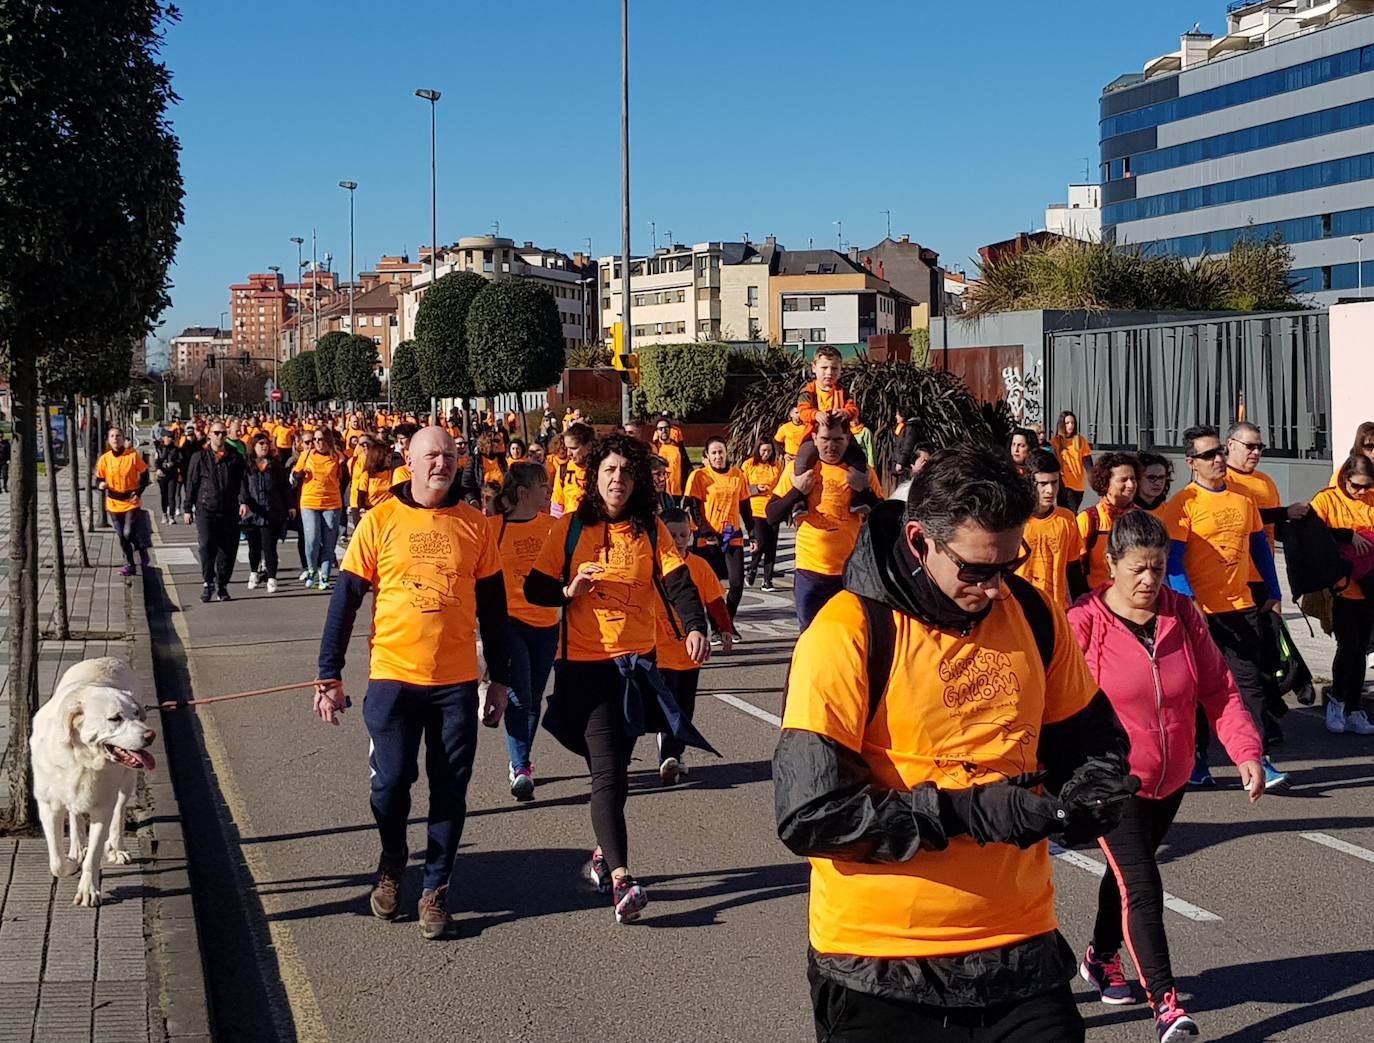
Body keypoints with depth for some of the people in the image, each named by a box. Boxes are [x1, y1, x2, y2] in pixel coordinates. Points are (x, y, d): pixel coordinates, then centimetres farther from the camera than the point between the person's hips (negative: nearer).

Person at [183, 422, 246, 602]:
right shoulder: (200, 457, 6)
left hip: (229, 511, 2)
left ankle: (221, 586, 14)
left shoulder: (235, 457, 9)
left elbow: (241, 481, 7)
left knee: (227, 549, 2)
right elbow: (191, 484, 8)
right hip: (205, 509, -2)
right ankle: (208, 582, -4)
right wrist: (188, 509, 6)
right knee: (206, 545, -16)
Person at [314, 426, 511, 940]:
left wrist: (500, 679, 10)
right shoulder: (380, 520, -2)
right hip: (393, 678, -1)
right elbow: (345, 599, 0)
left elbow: (492, 607, 10)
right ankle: (391, 866, 33)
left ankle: (435, 889, 20)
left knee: (449, 792, 5)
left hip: (458, 682, 1)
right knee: (391, 783, 5)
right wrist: (329, 675, -3)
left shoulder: (475, 526, 3)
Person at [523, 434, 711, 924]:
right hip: (584, 664, -2)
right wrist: (570, 590, -17)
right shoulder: (572, 527, 1)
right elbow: (535, 589, 3)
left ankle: (603, 855, 34)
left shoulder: (651, 530, 4)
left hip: (636, 662, 2)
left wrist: (695, 626, -27)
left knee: (616, 771, 13)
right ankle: (620, 880, -17)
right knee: (606, 772, -11)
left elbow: (678, 582, -10)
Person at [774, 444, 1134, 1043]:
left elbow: (1094, 741, 16)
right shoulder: (849, 633, -15)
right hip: (882, 971, -4)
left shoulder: (1032, 615, 3)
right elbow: (809, 813, -20)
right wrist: (968, 813, -22)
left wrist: (1085, 798, -7)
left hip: (1022, 950, 4)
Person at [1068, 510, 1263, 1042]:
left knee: (1128, 874, 22)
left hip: (1170, 779, 5)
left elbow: (1218, 689, 1)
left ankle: (1101, 958, 43)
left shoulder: (1184, 615, -2)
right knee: (1142, 887, -12)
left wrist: (1245, 749, -10)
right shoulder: (1083, 624, -15)